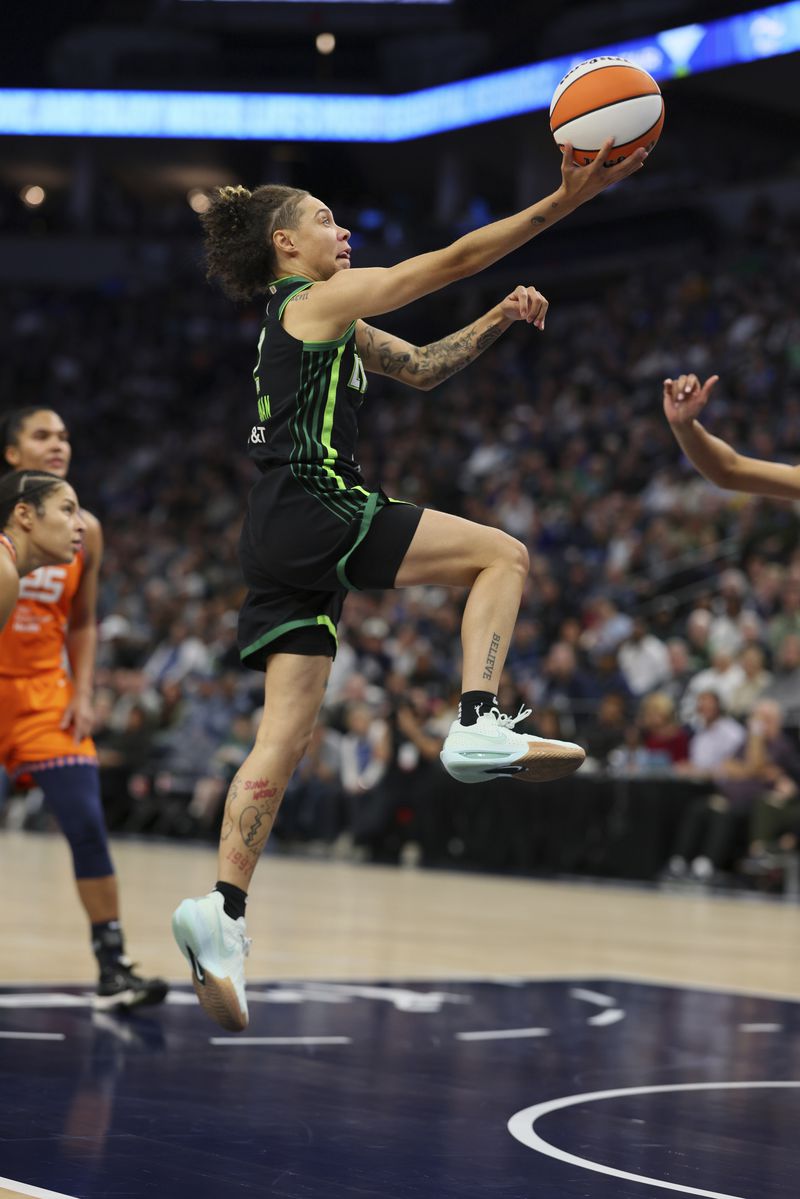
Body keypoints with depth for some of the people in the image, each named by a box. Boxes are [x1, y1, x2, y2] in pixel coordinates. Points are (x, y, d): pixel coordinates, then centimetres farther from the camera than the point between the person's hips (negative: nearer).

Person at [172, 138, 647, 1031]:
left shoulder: (320, 320, 27)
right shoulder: (325, 299, 0)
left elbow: (420, 369, 31)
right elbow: (455, 258, -4)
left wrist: (498, 320, 16)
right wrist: (566, 198, -5)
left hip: (283, 541, 9)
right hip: (313, 512, -9)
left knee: (286, 735, 2)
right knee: (502, 554, -1)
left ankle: (222, 909, -7)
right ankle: (478, 724, -13)